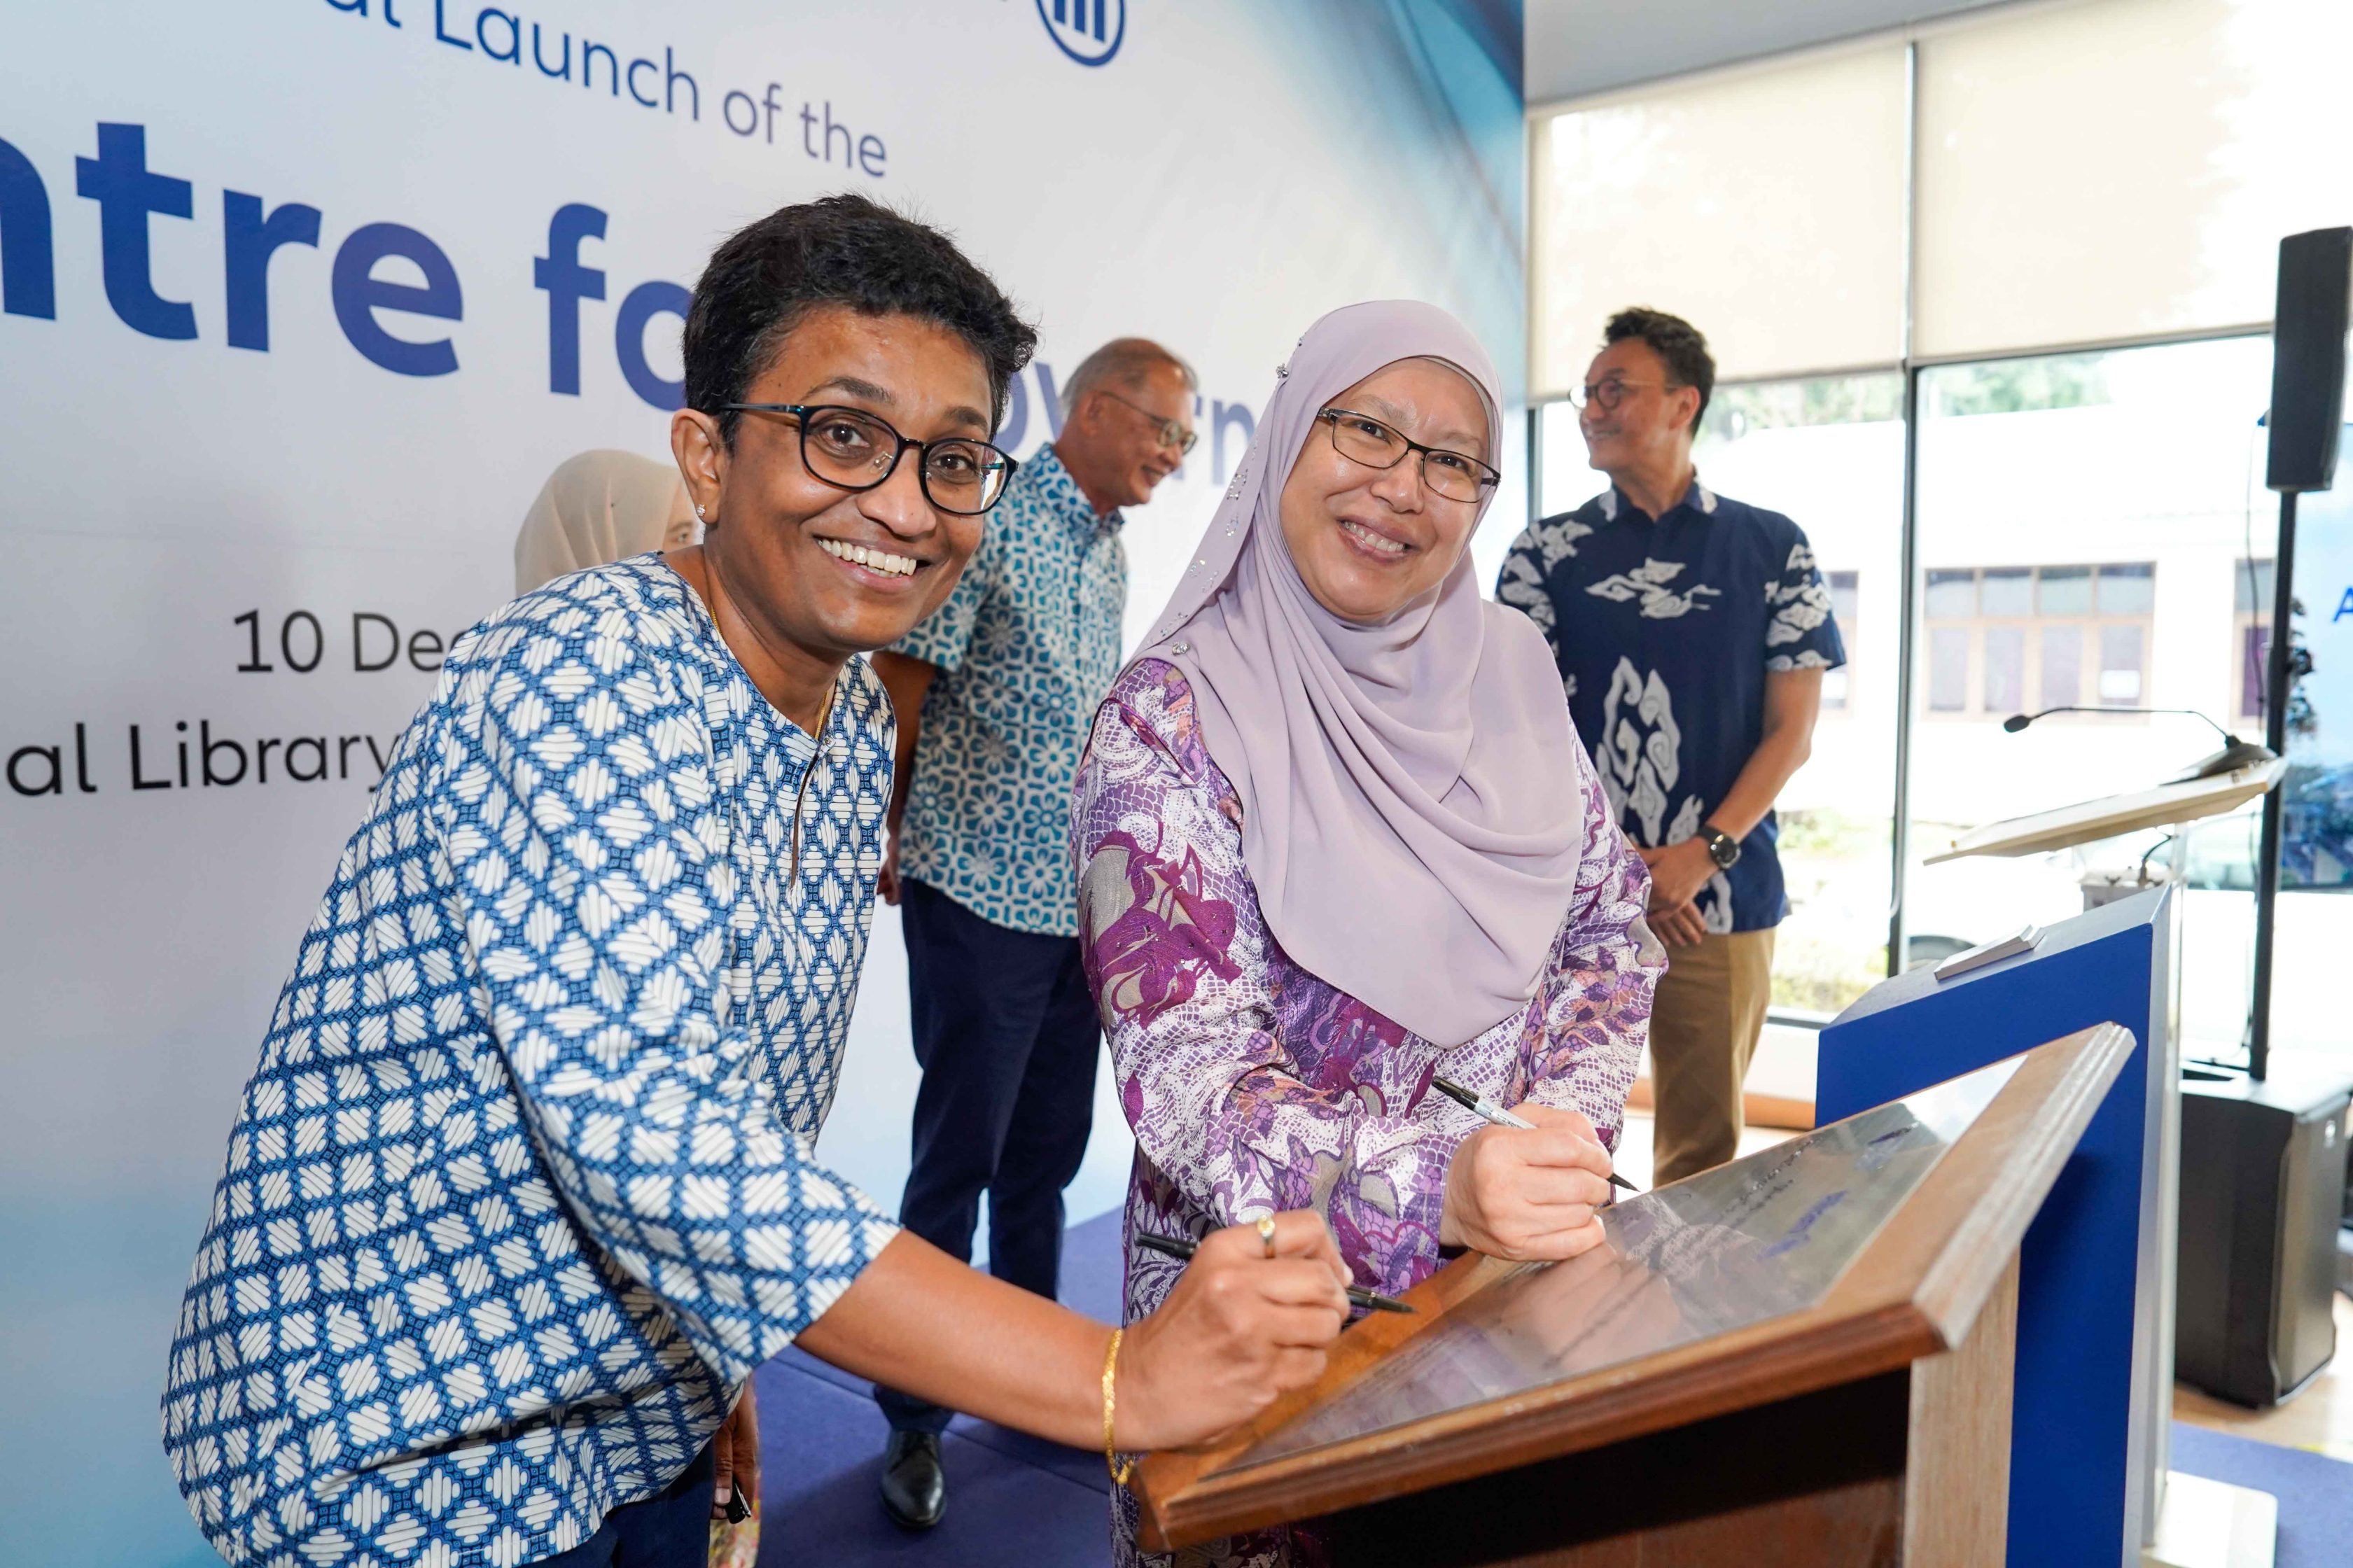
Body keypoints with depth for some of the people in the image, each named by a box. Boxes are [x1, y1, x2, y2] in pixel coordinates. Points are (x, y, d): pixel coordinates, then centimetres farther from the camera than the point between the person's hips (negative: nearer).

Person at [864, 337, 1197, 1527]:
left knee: (1046, 1157, 16)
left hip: (1079, 898, 7)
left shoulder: (1110, 551, 13)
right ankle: (913, 1421, 17)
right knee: (956, 1163, 1)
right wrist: (900, 846, -3)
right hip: (983, 897, -7)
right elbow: (900, 695, -10)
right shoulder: (990, 525, -12)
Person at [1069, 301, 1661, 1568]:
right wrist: (1434, 1185, -37)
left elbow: (1609, 922, 6)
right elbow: (1185, 1068, -22)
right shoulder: (1176, 712, -16)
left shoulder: (1507, 670, 0)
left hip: (1510, 1271, 5)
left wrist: (1564, 1136, -10)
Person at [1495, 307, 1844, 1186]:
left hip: (1724, 898, 0)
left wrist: (1702, 855, -11)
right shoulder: (1548, 553, 6)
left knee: (1703, 1150, 9)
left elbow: (1792, 730, 3)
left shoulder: (1771, 548, 6)